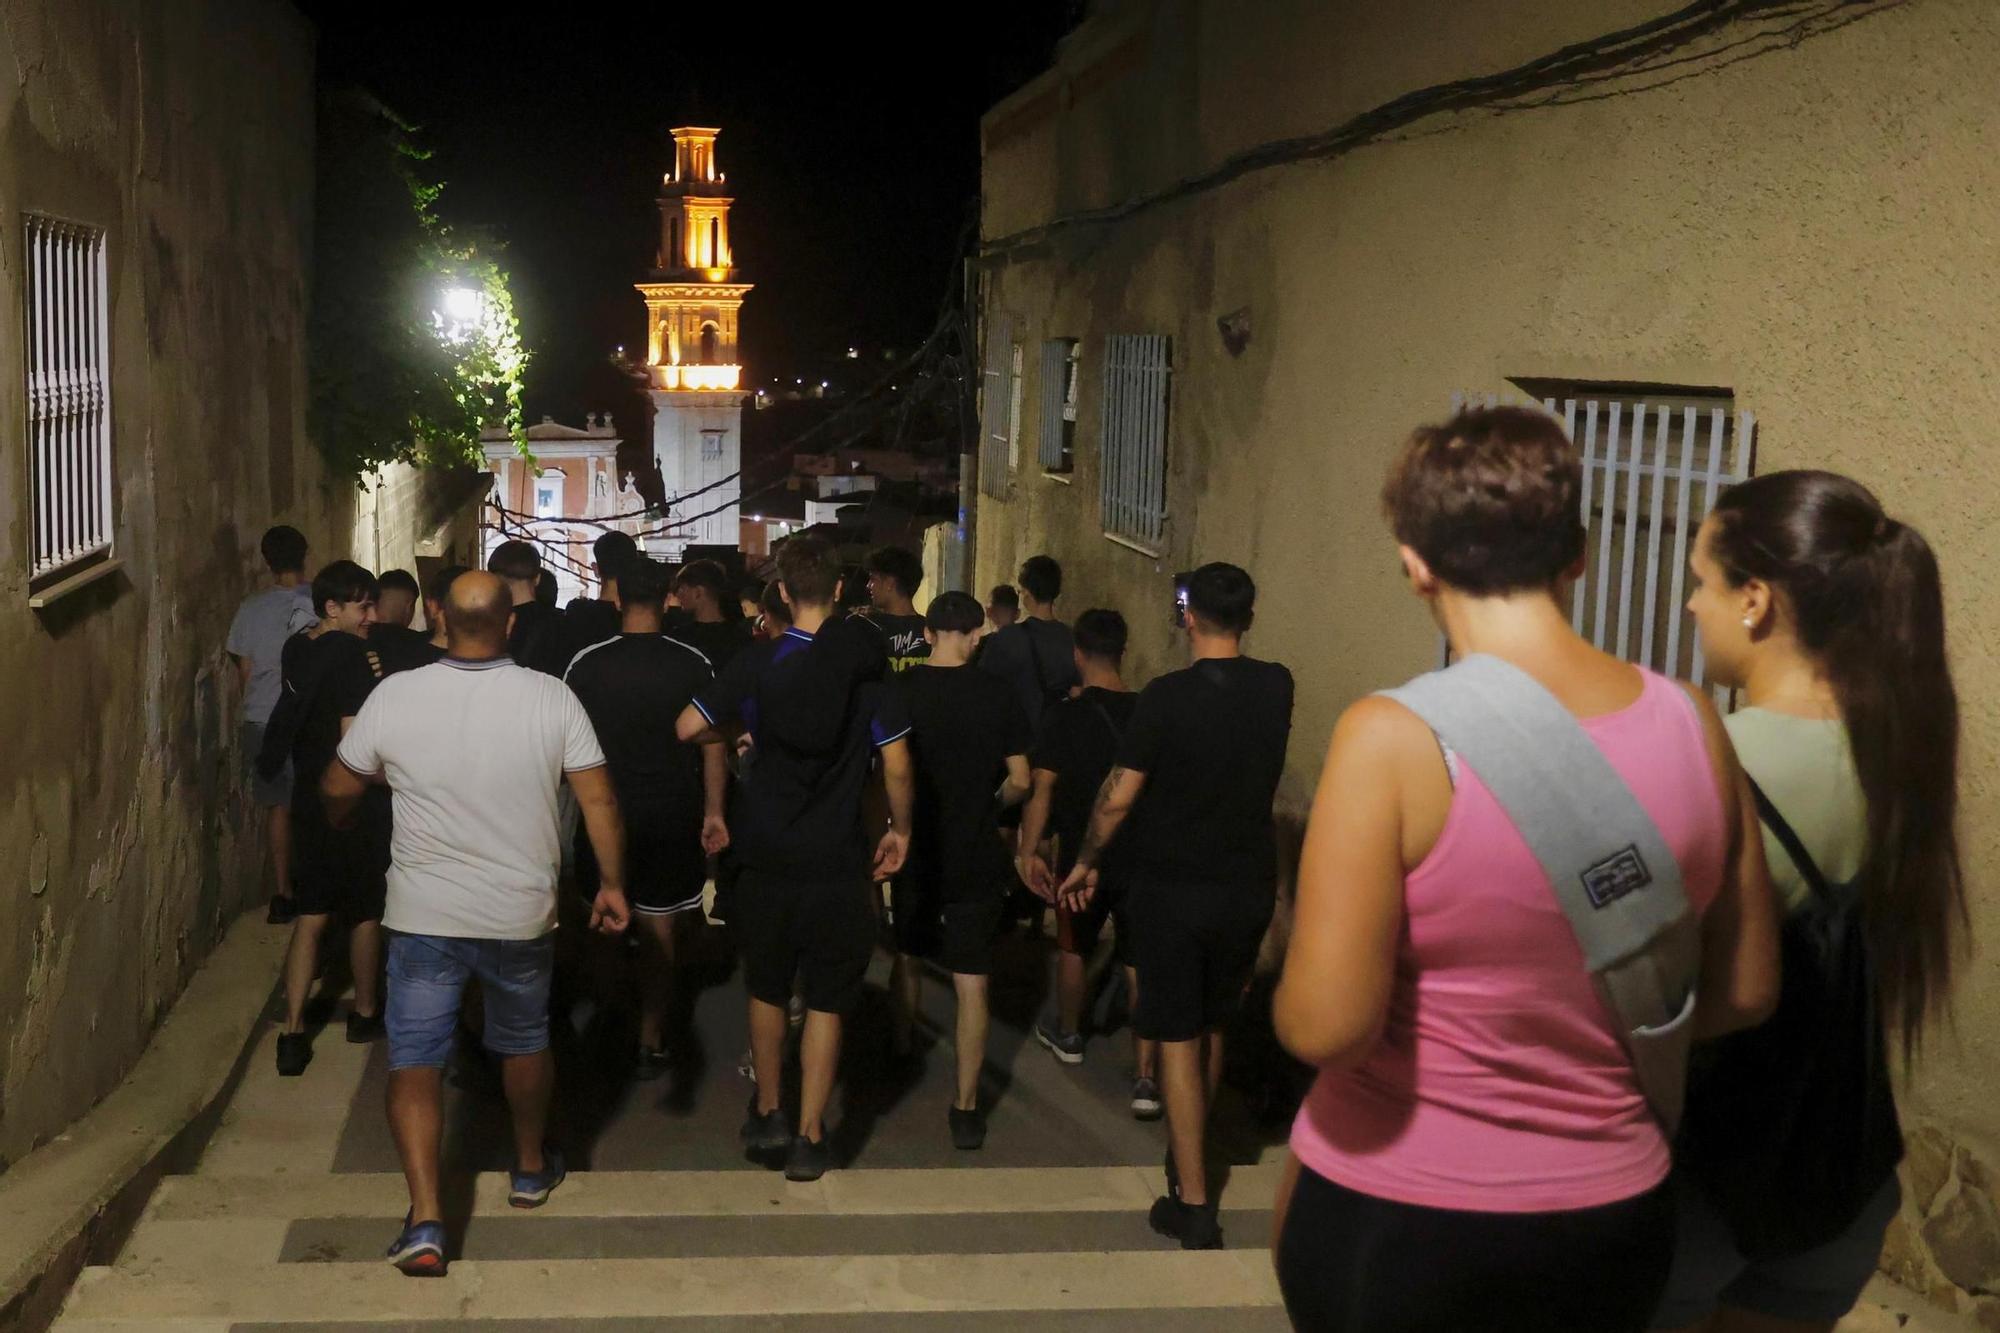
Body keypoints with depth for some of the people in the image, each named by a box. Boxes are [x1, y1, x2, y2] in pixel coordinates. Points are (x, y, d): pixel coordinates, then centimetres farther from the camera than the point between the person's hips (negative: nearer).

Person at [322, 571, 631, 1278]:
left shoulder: (395, 695, -10)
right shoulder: (551, 698, -11)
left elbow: (338, 789, 2)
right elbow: (598, 800, -9)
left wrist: (340, 821, 25)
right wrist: (612, 883, 4)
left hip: (424, 917, -1)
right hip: (521, 915, 1)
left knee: (415, 1062, 4)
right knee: (525, 1041, 23)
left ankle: (425, 1220, -6)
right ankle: (531, 1167, 42)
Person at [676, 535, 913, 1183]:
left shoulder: (758, 662, -5)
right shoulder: (865, 667, -7)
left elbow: (689, 728, -7)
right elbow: (897, 766, -7)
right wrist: (899, 830, 9)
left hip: (768, 857, 1)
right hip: (838, 862, -1)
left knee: (767, 988, 20)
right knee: (826, 1000, 9)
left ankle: (766, 1114, 30)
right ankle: (809, 1137, 11)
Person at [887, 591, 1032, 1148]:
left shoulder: (899, 689, -8)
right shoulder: (997, 694, -10)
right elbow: (1020, 781, -5)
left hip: (914, 851, 2)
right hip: (975, 858, -2)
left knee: (907, 957, 24)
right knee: (972, 983, 2)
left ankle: (900, 1052, 44)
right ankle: (966, 1107, 3)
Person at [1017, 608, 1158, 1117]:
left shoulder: (1062, 717, -12)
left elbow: (1041, 789, -14)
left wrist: (1029, 850, -6)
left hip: (1082, 857, -1)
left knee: (1075, 949, 22)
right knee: (1140, 965, 1)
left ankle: (1068, 1036, 43)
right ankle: (1146, 1079, -7)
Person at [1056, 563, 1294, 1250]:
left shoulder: (1167, 697, -16)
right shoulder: (1275, 688, -3)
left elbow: (1117, 797, -13)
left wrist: (1087, 861, 2)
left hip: (1172, 886, -4)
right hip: (1249, 884, 4)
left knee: (1179, 1037, 2)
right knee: (1213, 1026, 21)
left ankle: (1192, 1201, 1)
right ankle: (1189, 1155, 37)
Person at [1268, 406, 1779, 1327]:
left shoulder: (1394, 738, -20)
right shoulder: (1691, 722, -5)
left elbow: (1325, 1027, -22)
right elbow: (1745, 991, 5)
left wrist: (1291, 990, 0)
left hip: (1395, 1216, -4)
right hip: (1613, 1220, 4)